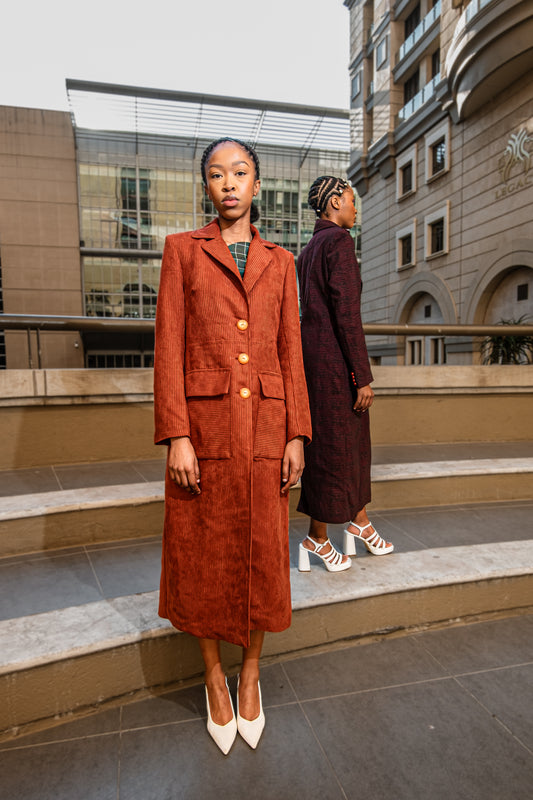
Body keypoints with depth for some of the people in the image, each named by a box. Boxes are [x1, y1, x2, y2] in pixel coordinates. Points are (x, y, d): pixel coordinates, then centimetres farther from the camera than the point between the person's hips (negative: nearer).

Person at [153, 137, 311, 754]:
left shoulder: (279, 262, 12)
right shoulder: (182, 249, 5)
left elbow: (290, 351, 8)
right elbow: (168, 346, -3)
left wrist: (297, 436, 1)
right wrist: (175, 436, -11)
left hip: (265, 428, 2)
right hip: (203, 425, -2)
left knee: (261, 556, 11)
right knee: (204, 558, 10)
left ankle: (250, 674, 36)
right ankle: (214, 679, 35)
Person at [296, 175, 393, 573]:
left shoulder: (308, 251, 19)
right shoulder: (339, 241, -11)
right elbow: (347, 312, -19)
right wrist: (363, 376, -17)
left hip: (315, 352, 10)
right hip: (335, 358, -10)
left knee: (353, 440, 18)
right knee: (333, 448, 1)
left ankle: (359, 522, 32)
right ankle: (317, 539, 16)